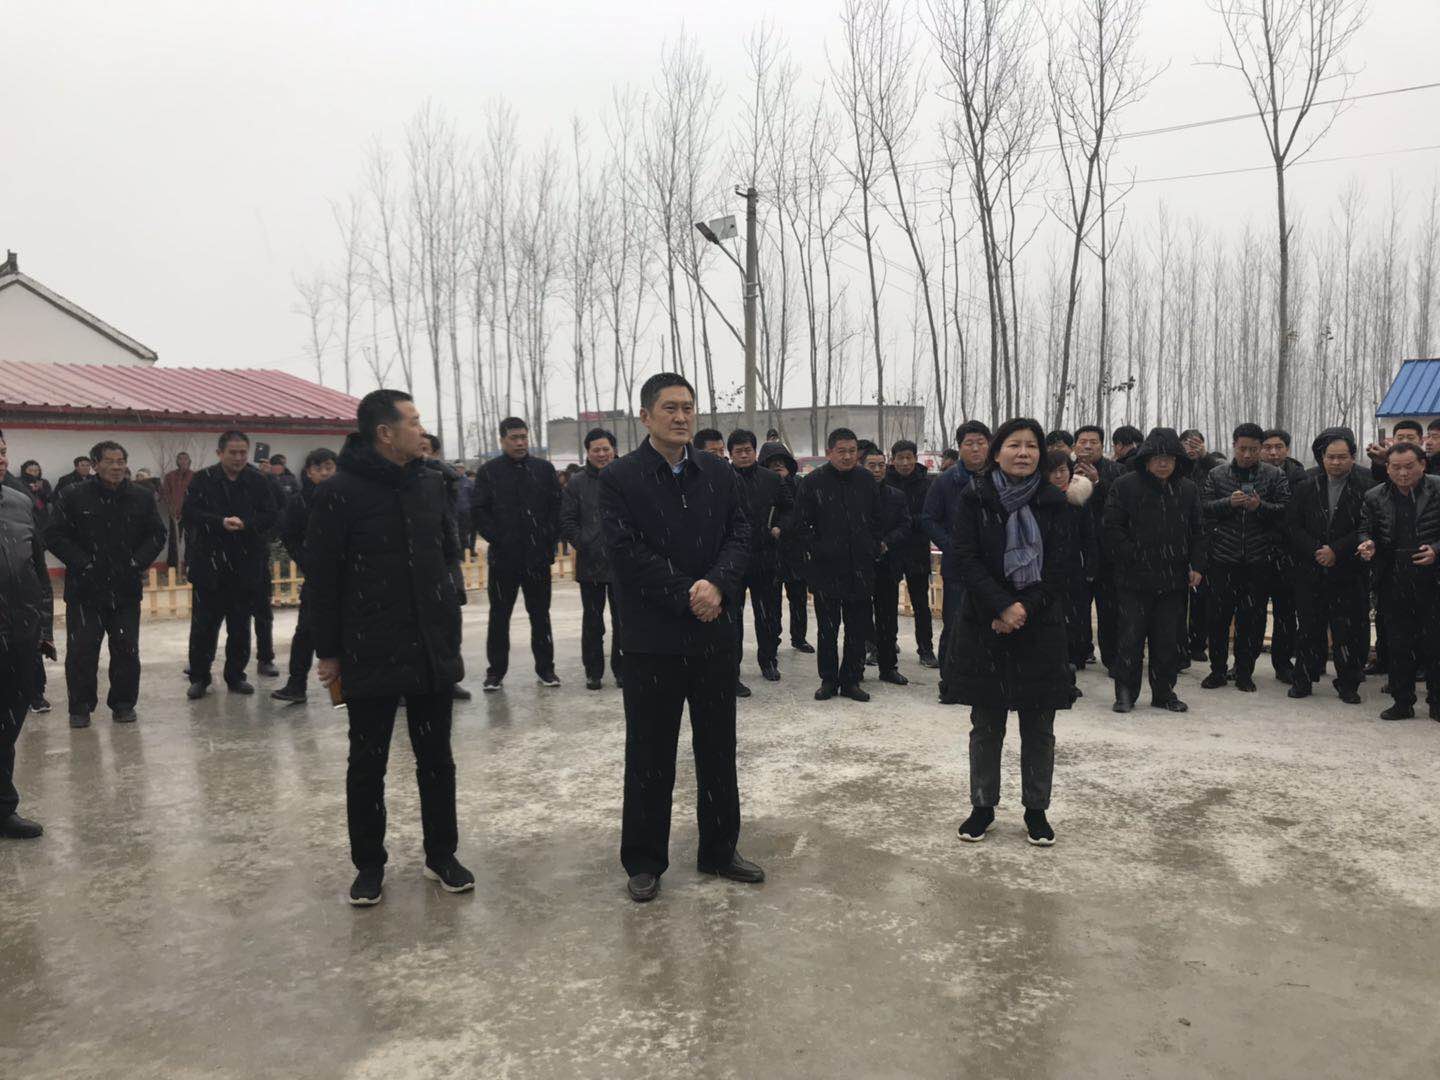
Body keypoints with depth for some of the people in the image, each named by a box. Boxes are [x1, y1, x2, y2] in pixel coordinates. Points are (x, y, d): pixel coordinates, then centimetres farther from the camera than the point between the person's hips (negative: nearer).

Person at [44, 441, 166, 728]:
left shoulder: (142, 497, 4)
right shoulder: (74, 496, -4)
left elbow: (157, 535, 8)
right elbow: (55, 536, -5)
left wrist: (137, 562, -5)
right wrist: (83, 564, -12)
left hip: (126, 588, 2)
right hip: (84, 588, -2)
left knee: (126, 649, 7)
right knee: (81, 650, 2)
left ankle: (123, 703, 20)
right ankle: (81, 706, 16)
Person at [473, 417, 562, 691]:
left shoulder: (544, 469, 6)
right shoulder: (489, 471, 1)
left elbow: (557, 506, 5)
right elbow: (480, 511, -2)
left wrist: (550, 541, -4)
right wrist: (496, 539, -11)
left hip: (538, 555, 1)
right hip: (503, 557, -1)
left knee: (540, 614, 10)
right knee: (499, 616, 7)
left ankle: (545, 667, 19)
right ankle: (496, 670, 16)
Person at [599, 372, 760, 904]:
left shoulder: (719, 473, 7)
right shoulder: (619, 479, -6)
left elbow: (740, 537, 2)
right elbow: (628, 554, -14)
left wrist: (716, 585, -17)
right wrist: (687, 596, -17)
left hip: (714, 632, 4)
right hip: (651, 637, -4)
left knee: (718, 748, 14)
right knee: (649, 755, 7)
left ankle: (719, 849, 30)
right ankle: (643, 862, 21)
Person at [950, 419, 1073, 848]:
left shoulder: (1053, 503, 2)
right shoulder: (975, 499, -1)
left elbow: (1057, 567, -2)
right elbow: (968, 558, -9)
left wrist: (1025, 608, -15)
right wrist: (1002, 608, -18)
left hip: (1040, 629, 1)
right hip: (985, 627, -1)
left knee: (1038, 728, 7)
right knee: (986, 725, 9)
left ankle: (1036, 809, 21)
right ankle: (982, 807, 22)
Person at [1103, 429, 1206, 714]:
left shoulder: (1187, 489, 9)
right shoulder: (1126, 485, -3)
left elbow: (1197, 531, 14)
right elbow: (1113, 527, -5)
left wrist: (1196, 566, 5)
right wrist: (1132, 558, -12)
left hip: (1173, 579, 3)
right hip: (1134, 578, -3)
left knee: (1170, 638, 7)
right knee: (1131, 636, 0)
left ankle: (1164, 691, 20)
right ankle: (1126, 692, 12)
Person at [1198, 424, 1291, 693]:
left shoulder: (1274, 476, 6)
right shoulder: (1216, 474, 7)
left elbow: (1286, 510, -2)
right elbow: (1205, 507, -1)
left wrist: (1261, 506, -18)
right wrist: (1229, 502, -17)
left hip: (1259, 560, 0)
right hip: (1223, 558, 0)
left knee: (1253, 618, 5)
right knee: (1219, 615, 4)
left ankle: (1244, 672, 16)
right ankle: (1218, 669, 16)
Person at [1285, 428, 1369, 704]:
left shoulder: (1366, 487, -2)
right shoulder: (1306, 488, 8)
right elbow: (1292, 526, 4)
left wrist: (1337, 551, -14)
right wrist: (1316, 550, -8)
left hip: (1350, 574, -2)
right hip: (1310, 572, 2)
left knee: (1349, 630, 1)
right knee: (1310, 627, 8)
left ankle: (1348, 684, 13)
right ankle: (1303, 679, 18)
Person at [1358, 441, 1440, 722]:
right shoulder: (1375, 497, 5)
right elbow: (1365, 530, 9)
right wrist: (1367, 544, -12)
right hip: (1393, 581, 3)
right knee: (1398, 644, 9)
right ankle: (1402, 701, 19)